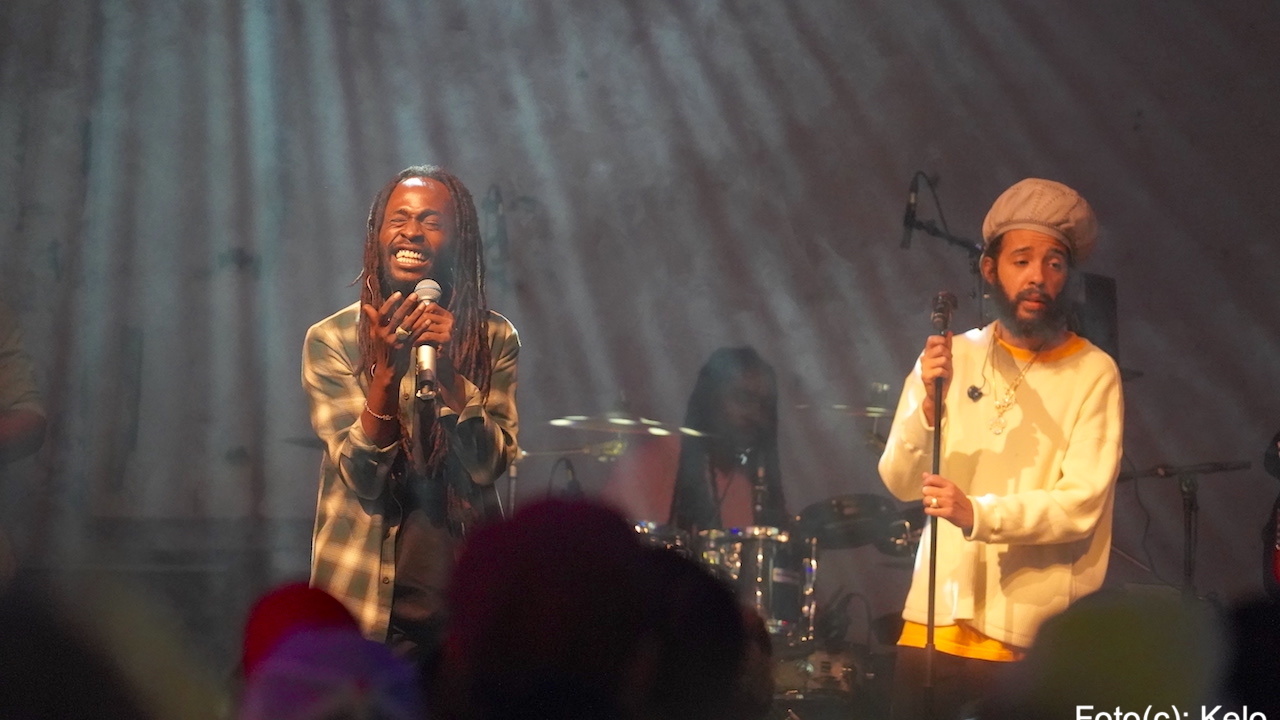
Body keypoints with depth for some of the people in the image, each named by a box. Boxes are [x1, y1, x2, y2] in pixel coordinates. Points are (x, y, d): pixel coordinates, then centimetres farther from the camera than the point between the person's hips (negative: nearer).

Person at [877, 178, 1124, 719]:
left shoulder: (1093, 374, -3)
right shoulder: (951, 358, 8)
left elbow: (1082, 504, -13)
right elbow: (901, 483, 2)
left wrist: (977, 513, -27)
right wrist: (928, 402, -16)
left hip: (1038, 641, -3)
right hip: (934, 627, 3)